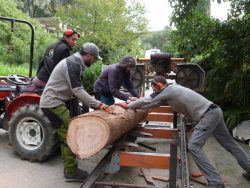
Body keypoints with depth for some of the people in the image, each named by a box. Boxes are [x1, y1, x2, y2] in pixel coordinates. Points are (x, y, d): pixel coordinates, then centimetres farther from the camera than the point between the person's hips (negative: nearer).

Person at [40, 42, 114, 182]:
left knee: (66, 136, 13)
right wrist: (98, 105, -24)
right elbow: (78, 91, -25)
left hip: (54, 102, 10)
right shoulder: (73, 64, -19)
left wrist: (95, 104, 15)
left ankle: (69, 168, 23)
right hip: (52, 103, -10)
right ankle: (71, 172, 3)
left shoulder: (74, 62, 14)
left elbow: (77, 89, 17)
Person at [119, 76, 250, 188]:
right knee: (229, 143, 20)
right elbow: (155, 103, 26)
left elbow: (147, 100, -7)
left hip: (208, 114, -11)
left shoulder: (167, 89, -11)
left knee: (194, 147, -15)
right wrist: (137, 107, 28)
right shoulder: (169, 93, 16)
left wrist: (128, 106, 5)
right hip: (214, 112, 11)